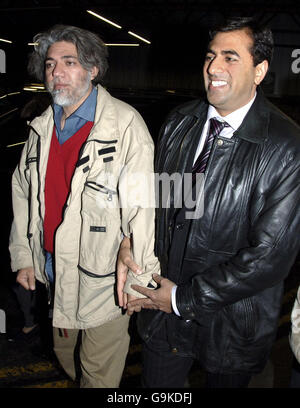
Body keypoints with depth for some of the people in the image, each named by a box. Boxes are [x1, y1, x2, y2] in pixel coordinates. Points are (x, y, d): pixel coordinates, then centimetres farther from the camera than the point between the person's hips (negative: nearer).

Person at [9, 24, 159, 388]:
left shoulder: (124, 124, -18)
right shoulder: (41, 127, 4)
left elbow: (143, 206, -20)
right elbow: (22, 191, 12)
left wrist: (140, 278, -18)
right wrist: (22, 255, 12)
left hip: (102, 276, -6)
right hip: (52, 270, 7)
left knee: (100, 372, 13)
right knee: (65, 355, 27)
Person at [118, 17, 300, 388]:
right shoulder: (178, 123, -3)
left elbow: (270, 254, -21)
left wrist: (184, 298, -17)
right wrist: (129, 241, -11)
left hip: (232, 325, -3)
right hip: (162, 309, 4)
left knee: (223, 383, 24)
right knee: (155, 385, 22)